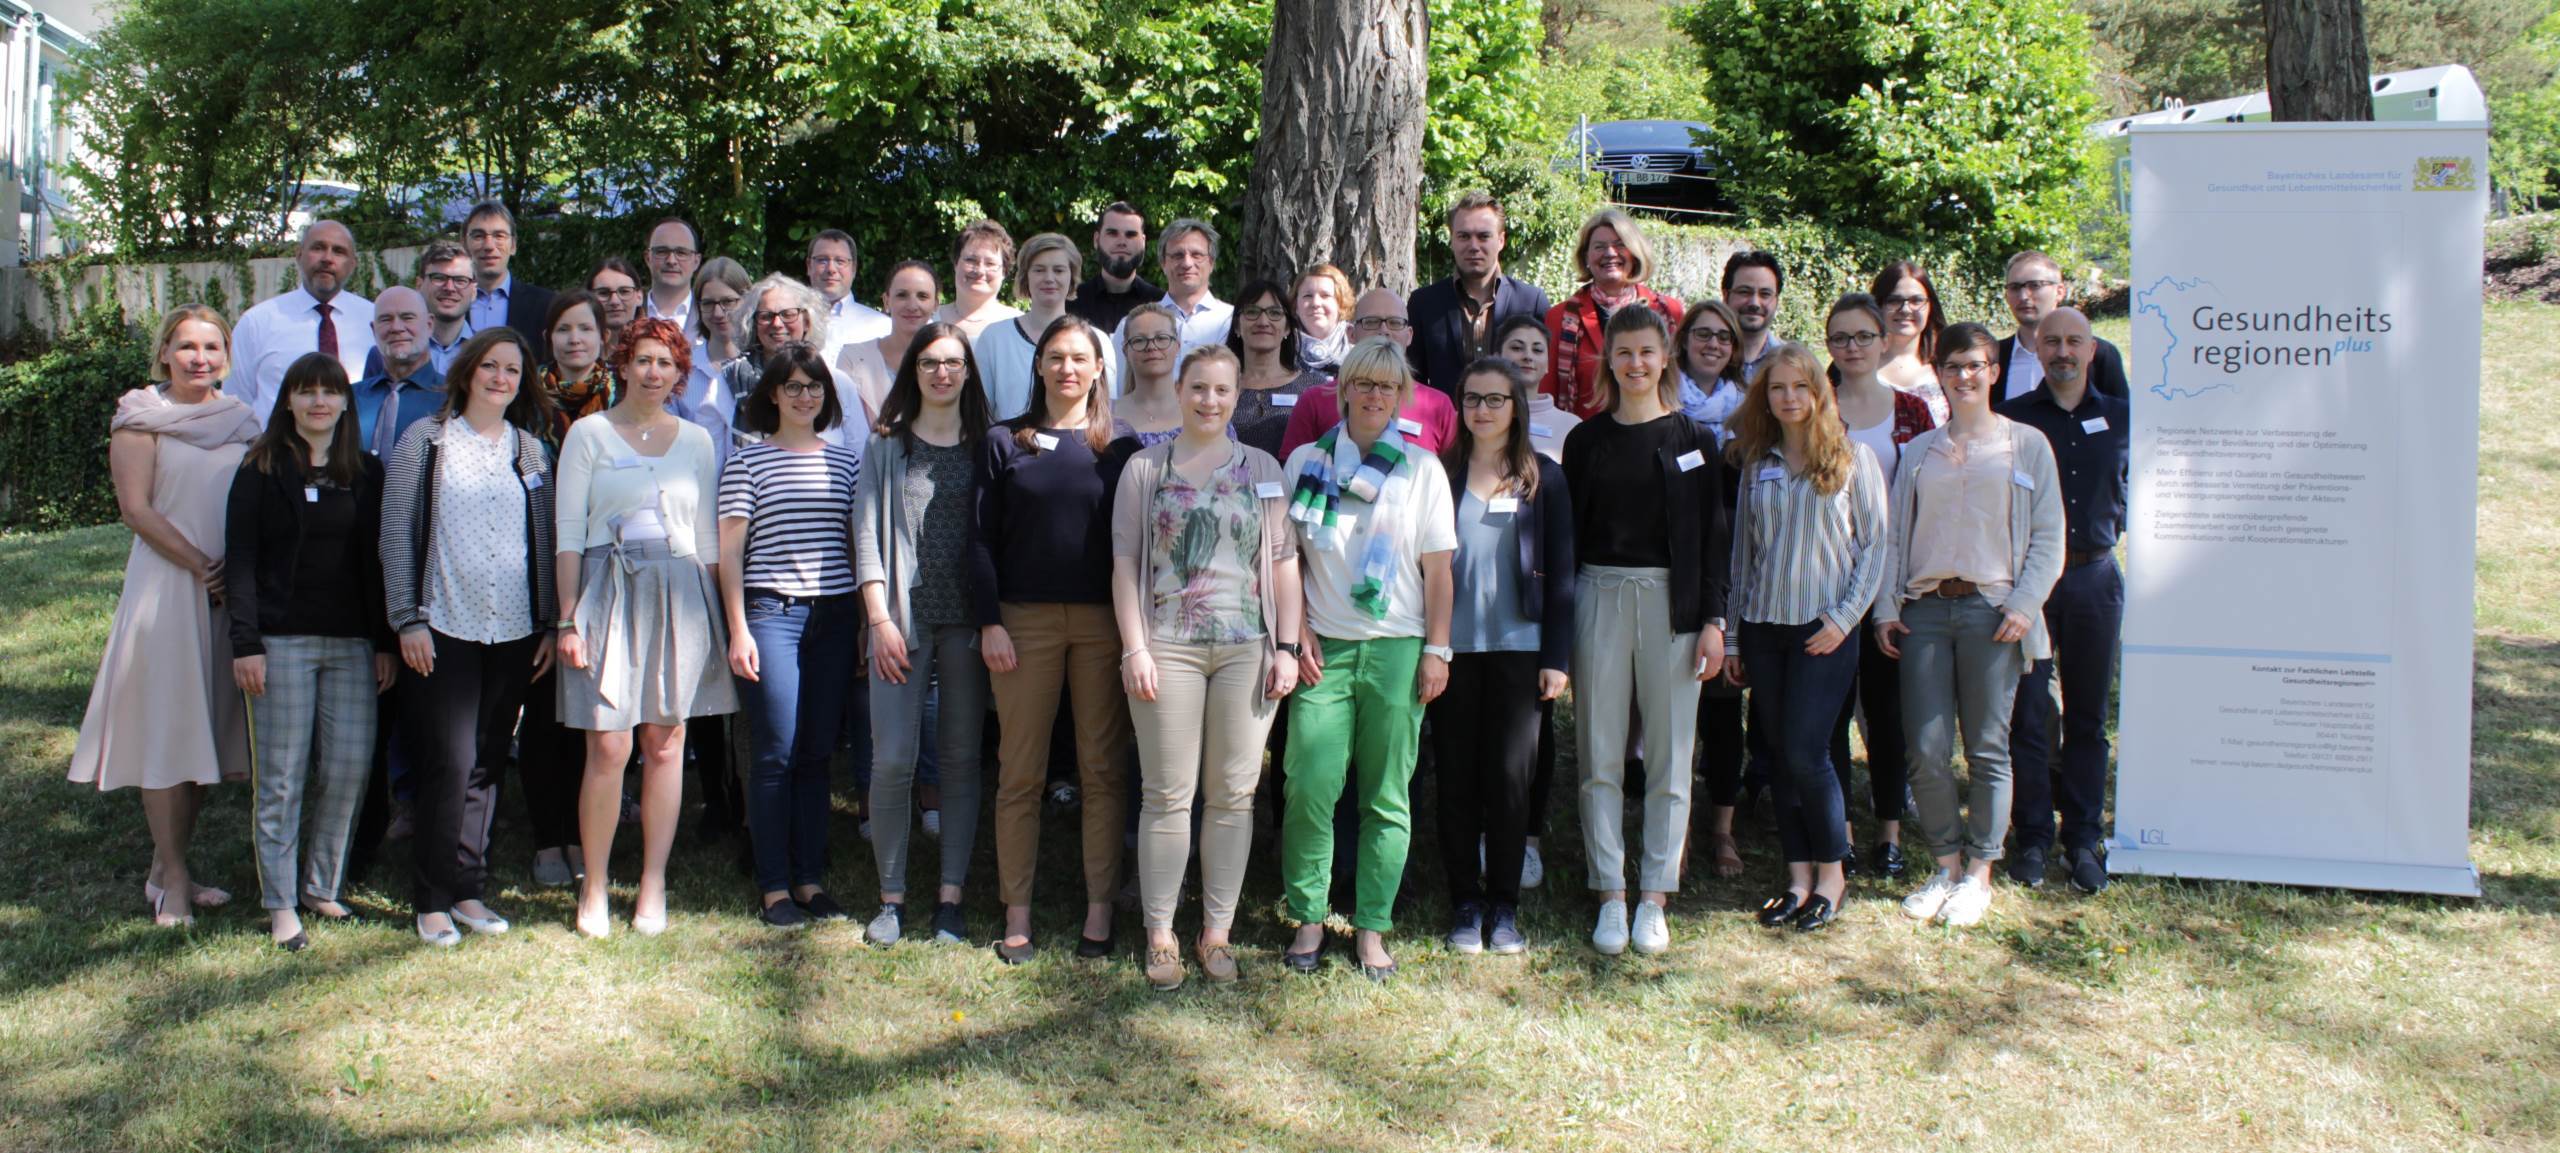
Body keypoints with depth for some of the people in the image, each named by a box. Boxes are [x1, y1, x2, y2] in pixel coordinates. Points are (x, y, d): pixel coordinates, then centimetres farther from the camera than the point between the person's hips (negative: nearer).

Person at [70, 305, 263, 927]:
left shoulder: (241, 420, 12)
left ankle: (169, 869, 17)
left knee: (209, 732, 7)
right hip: (166, 587, -5)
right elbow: (136, 509, -8)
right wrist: (200, 567, -15)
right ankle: (172, 878, 3)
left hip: (233, 591, 5)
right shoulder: (140, 417, -1)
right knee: (166, 734, -3)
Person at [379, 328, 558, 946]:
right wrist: (408, 620, -7)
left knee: (487, 764, 8)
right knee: (450, 764, -6)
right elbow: (396, 532, -1)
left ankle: (468, 890, 17)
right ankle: (435, 898, 6)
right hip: (444, 630, -3)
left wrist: (551, 624, 7)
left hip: (514, 634, 4)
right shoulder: (425, 440, 2)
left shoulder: (531, 450, 12)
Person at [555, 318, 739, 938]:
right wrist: (569, 618, -5)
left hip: (680, 594, 3)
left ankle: (653, 886, 12)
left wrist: (716, 616, 8)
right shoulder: (589, 434, 4)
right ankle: (594, 890, 6)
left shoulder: (695, 440, 12)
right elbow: (569, 531, 1)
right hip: (609, 590, -2)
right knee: (609, 747, -8)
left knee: (665, 743, 3)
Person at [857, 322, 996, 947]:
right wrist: (880, 619, -6)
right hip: (903, 617, -1)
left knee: (961, 759, 3)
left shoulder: (987, 445, 9)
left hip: (967, 620, 1)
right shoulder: (887, 445, 8)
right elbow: (867, 534, 3)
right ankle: (891, 897, 6)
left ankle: (950, 897, 10)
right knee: (894, 759, -7)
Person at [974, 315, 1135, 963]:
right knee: (1020, 773, 2)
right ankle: (1017, 915, 9)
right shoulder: (1004, 442, 7)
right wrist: (989, 622, -6)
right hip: (1025, 619, 0)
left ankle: (1099, 912, 10)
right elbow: (982, 539, 4)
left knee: (1103, 769, 2)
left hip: (1103, 622, 0)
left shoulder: (1118, 447, 8)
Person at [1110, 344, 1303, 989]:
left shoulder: (1262, 469, 11)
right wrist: (1135, 649, -5)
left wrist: (1286, 648, 1)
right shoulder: (1146, 468, 7)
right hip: (1168, 646, -1)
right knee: (1168, 795, 0)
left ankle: (1217, 932, 14)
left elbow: (1284, 562, 9)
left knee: (1233, 794, 4)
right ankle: (1160, 935, 11)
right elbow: (1125, 562, 3)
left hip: (1246, 649, 2)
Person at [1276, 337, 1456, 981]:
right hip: (1323, 648, 0)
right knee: (1310, 789, -9)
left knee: (1387, 796, 1)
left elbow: (1437, 568, 6)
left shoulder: (1422, 468, 7)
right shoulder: (1307, 462, 8)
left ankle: (1372, 928, 10)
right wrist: (1297, 635, -1)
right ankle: (1308, 920, 6)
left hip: (1397, 648, 0)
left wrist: (1437, 650, 0)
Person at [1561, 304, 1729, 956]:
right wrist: (1560, 625, 0)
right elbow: (1568, 534, 6)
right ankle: (1610, 897, 11)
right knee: (1600, 758, 3)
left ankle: (1654, 900, 12)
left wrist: (1713, 619, -5)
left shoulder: (1692, 438, 4)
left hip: (1672, 603, -1)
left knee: (1669, 756, 3)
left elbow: (1713, 534, 3)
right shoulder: (1586, 440, 7)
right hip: (1600, 600, 1)